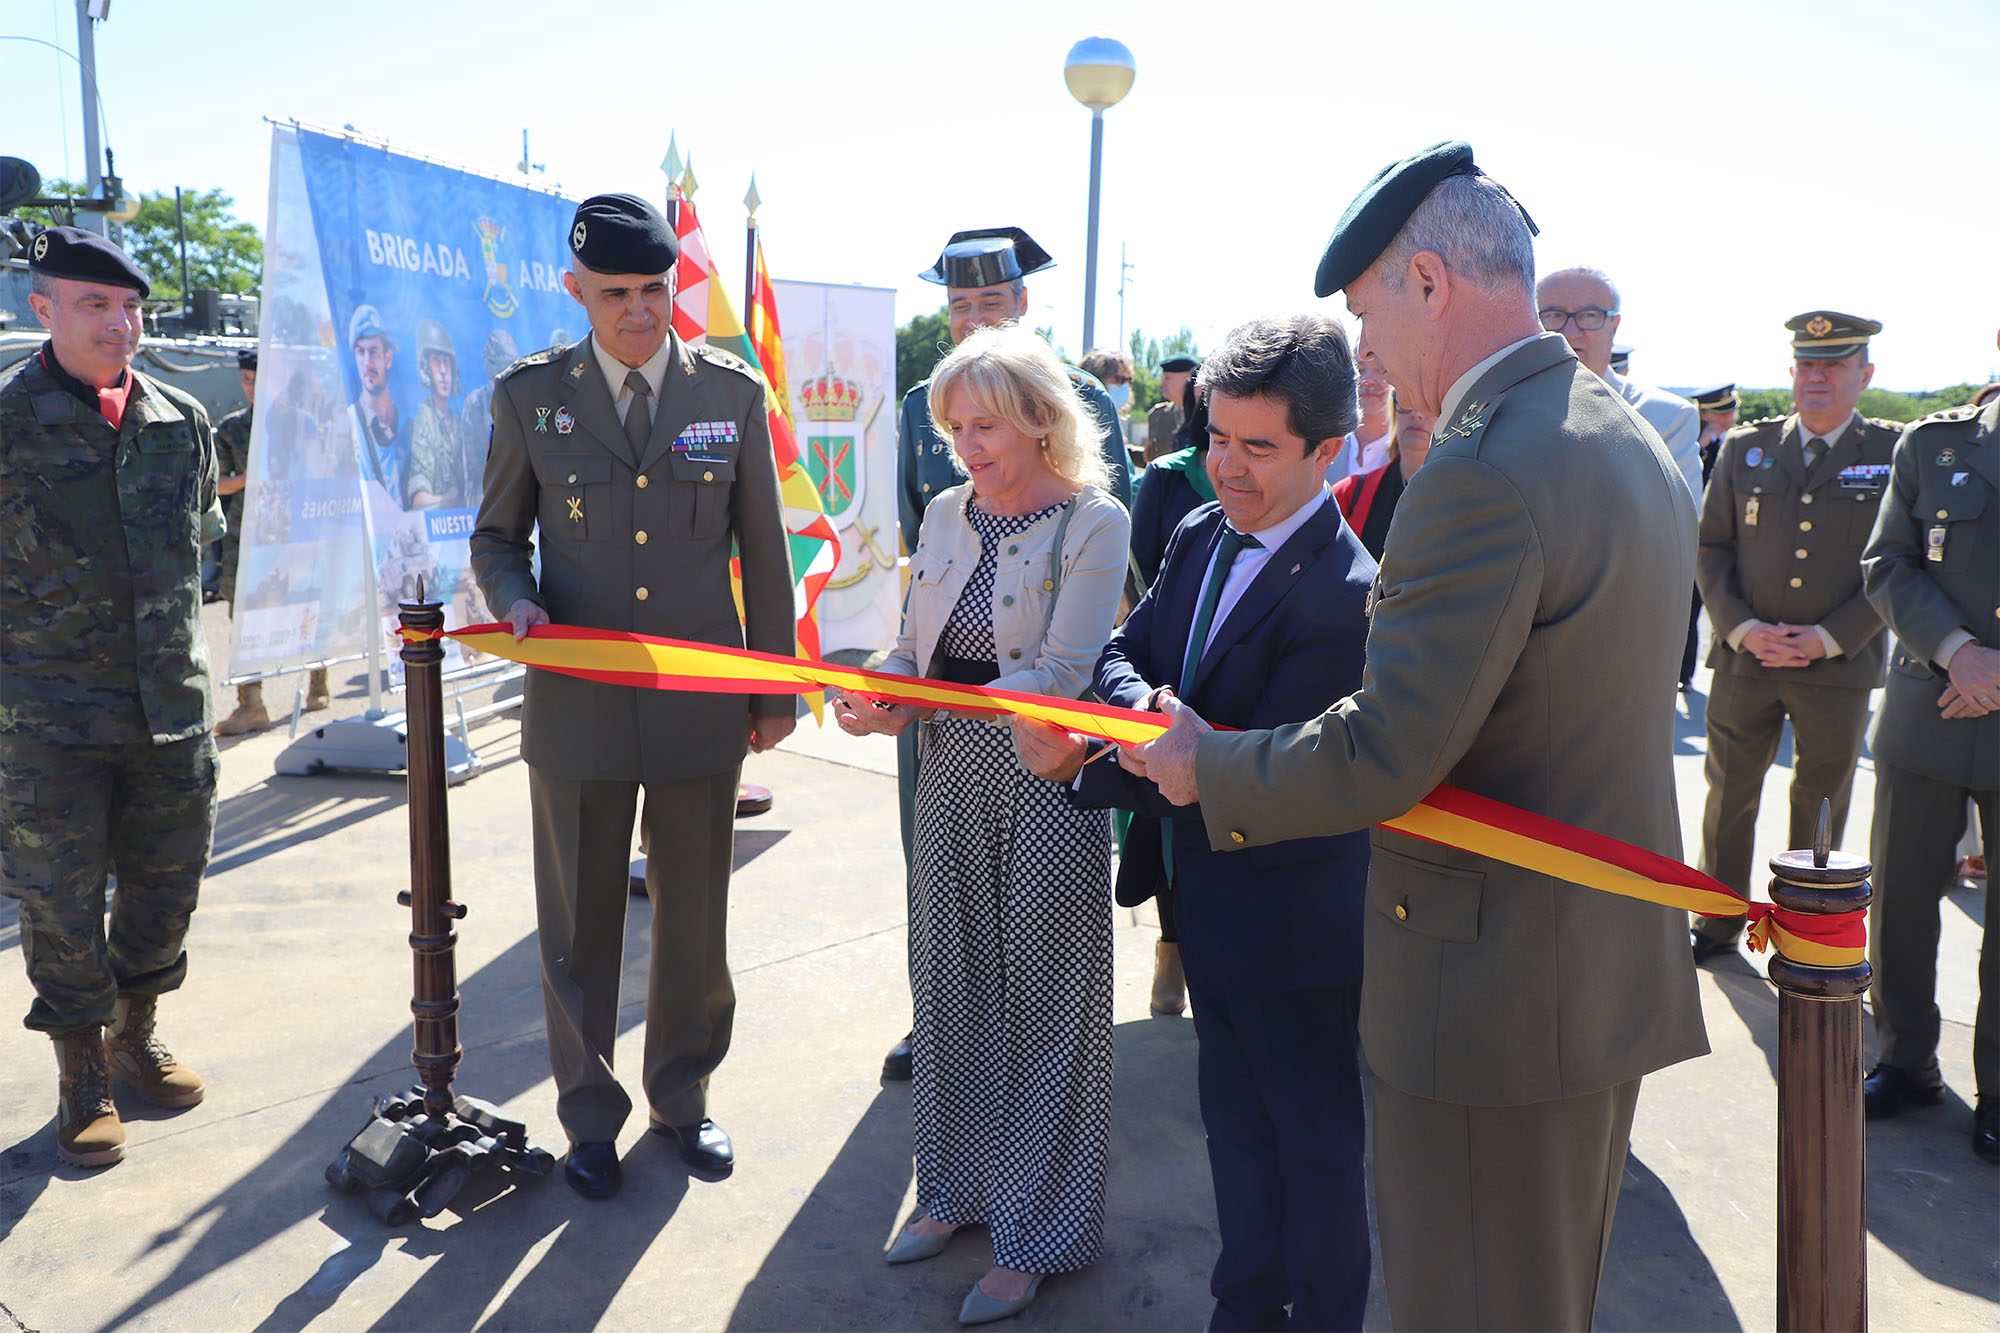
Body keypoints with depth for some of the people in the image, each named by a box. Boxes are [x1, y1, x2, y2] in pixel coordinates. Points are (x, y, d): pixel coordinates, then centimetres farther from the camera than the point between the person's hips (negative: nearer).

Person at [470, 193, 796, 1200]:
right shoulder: (528, 395, 1)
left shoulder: (732, 391, 3)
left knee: (693, 916, 12)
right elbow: (496, 536, 10)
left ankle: (682, 1097, 34)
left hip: (702, 699, 1)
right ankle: (589, 1115, 30)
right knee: (578, 923, 10)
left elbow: (763, 547, 7)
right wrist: (515, 600, -13)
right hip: (577, 701, 0)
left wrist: (777, 691, 6)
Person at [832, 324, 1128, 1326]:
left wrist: (918, 707, -27)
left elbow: (1060, 676, -18)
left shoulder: (1095, 523, -10)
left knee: (1041, 1001, 5)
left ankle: (1034, 1237, 21)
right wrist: (871, 686, -12)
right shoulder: (948, 513, 8)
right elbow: (915, 647, 10)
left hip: (1047, 786, -5)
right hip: (952, 781, 6)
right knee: (950, 986, 14)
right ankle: (959, 1188, 35)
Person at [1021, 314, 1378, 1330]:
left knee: (1312, 1141, 12)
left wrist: (1085, 765, -27)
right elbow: (1123, 653, 3)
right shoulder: (1200, 533, 1)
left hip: (1290, 914, -8)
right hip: (1207, 896, 8)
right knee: (1233, 1119, 24)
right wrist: (1144, 706, -21)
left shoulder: (1344, 597, -26)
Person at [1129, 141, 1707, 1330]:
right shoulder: (1637, 446, 8)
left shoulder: (1487, 470, -24)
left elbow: (1380, 759, -25)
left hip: (1494, 994, -10)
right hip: (1619, 966, 10)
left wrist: (1206, 765, -9)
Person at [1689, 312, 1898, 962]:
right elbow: (1710, 547, 5)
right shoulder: (1743, 447, 5)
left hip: (1840, 665, -1)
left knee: (1821, 807, 11)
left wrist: (1827, 639, -13)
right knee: (1729, 794, 9)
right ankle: (1719, 920, 26)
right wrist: (1742, 628, -9)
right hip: (1744, 658, 1)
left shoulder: (1896, 455, 0)